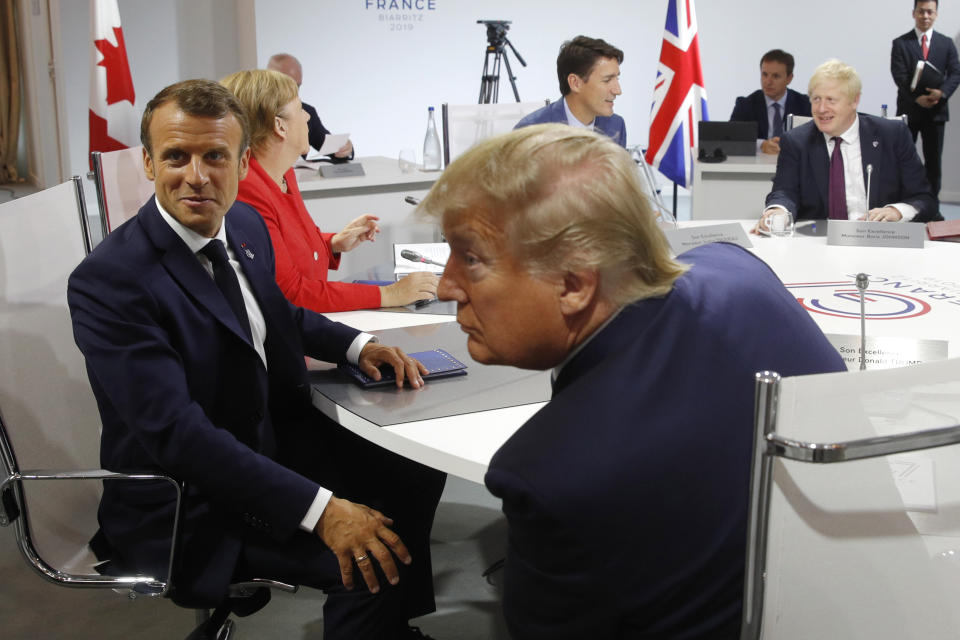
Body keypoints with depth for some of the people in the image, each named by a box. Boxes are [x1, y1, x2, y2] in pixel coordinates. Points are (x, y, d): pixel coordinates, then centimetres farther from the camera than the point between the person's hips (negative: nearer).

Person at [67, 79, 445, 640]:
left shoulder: (246, 225, 0)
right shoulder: (108, 281, -25)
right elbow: (176, 431, -31)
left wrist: (357, 344, -1)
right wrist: (320, 510, -35)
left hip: (275, 439, 8)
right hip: (187, 508, -8)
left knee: (417, 476, 8)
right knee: (370, 565, -22)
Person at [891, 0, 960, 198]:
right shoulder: (901, 44, 1)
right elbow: (899, 76, -8)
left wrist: (942, 92, -18)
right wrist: (917, 98, -20)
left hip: (936, 110, 2)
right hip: (909, 110, -2)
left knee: (933, 159, 6)